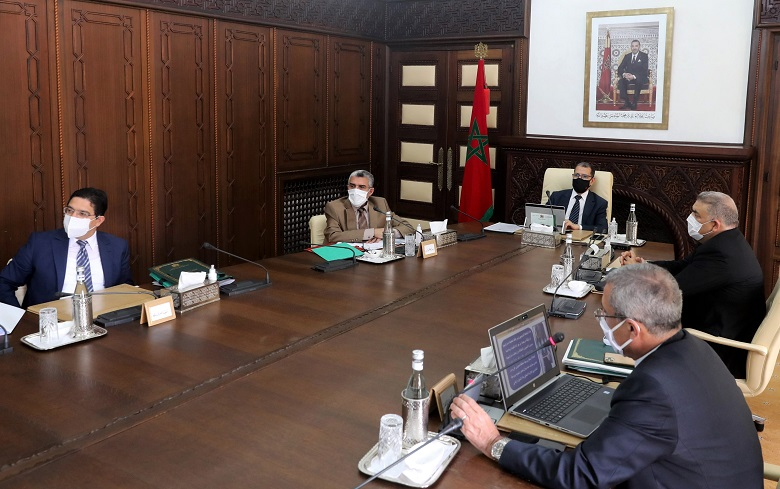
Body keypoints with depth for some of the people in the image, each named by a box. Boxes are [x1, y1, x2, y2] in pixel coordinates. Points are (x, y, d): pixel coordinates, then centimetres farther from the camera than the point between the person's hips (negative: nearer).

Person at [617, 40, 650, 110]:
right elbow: (620, 68, 6)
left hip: (639, 78, -3)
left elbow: (645, 71, -9)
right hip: (627, 77, 3)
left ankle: (634, 104, -29)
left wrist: (634, 76, -26)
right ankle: (626, 102, -25)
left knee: (638, 81, -38)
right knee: (621, 81, -30)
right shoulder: (627, 56, 13)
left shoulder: (644, 56, 2)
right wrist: (624, 74, -19)